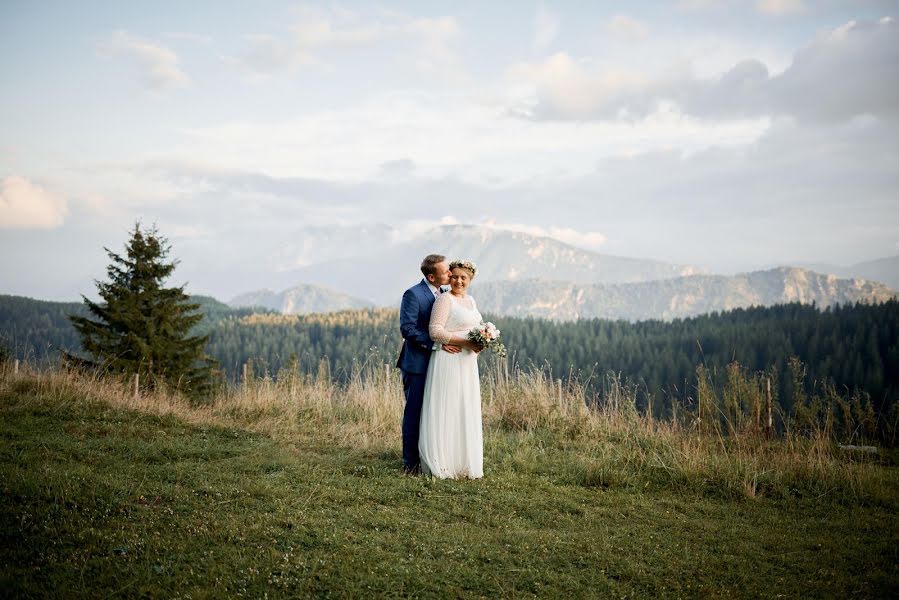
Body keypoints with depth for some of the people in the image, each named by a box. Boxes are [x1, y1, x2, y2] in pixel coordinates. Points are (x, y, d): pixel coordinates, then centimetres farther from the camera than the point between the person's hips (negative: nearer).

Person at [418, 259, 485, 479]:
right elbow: (435, 331, -16)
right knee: (446, 410, -5)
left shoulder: (470, 300, 15)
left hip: (467, 362, 8)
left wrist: (480, 341, 3)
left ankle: (463, 462, 20)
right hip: (448, 361, -8)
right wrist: (465, 342, -19)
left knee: (466, 411, 11)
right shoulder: (445, 299, -9)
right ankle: (442, 465, 2)